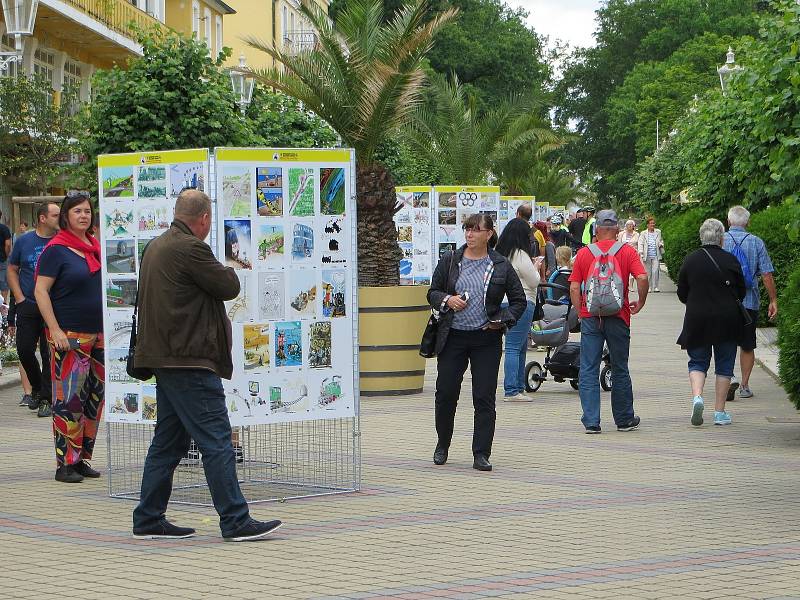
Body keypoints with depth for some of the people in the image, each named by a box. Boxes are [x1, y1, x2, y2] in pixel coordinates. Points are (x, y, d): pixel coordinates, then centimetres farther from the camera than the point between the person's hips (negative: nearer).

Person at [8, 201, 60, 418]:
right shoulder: (24, 241, 4)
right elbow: (12, 270, 10)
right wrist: (19, 298, -1)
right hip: (28, 307, 2)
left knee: (49, 353, -1)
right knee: (24, 349, 1)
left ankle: (46, 399, 6)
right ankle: (36, 388, 24)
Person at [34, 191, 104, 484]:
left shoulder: (96, 247, 13)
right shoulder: (56, 249, -7)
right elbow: (40, 290, -11)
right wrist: (55, 330, -18)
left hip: (99, 334, 7)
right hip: (69, 336, -7)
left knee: (96, 396, 9)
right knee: (69, 398, -8)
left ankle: (82, 459, 17)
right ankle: (65, 464, -4)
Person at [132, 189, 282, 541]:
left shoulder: (155, 247, 15)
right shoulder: (190, 249, -15)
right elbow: (229, 287, -9)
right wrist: (228, 271, 12)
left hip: (163, 358, 10)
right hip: (189, 361, -10)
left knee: (168, 442, 15)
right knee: (216, 442, -7)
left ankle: (149, 520, 17)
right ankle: (236, 522, -6)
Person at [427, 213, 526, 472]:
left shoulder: (501, 266, 2)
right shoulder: (449, 261, 5)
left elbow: (519, 300, 8)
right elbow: (432, 292, 11)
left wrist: (503, 320, -7)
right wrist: (447, 300, -10)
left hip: (486, 339, -1)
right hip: (453, 337, 1)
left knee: (484, 398, -2)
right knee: (446, 393, 4)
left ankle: (481, 455, 4)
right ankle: (442, 445, 26)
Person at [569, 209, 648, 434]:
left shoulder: (583, 253, 2)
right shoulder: (627, 251, -1)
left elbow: (574, 287, -2)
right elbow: (642, 278, -12)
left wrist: (581, 313, 8)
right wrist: (640, 303, 3)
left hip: (590, 317, 0)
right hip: (618, 317, 0)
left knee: (588, 370, 3)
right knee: (620, 370, 12)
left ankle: (591, 421, -4)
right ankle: (624, 419, 21)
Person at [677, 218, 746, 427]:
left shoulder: (690, 260, -2)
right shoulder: (731, 261, -5)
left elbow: (682, 294, 3)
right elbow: (741, 293, 2)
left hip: (697, 319, 1)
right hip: (727, 320, -1)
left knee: (697, 362, 12)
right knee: (724, 364, 9)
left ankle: (697, 395, -14)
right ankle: (720, 412, 9)